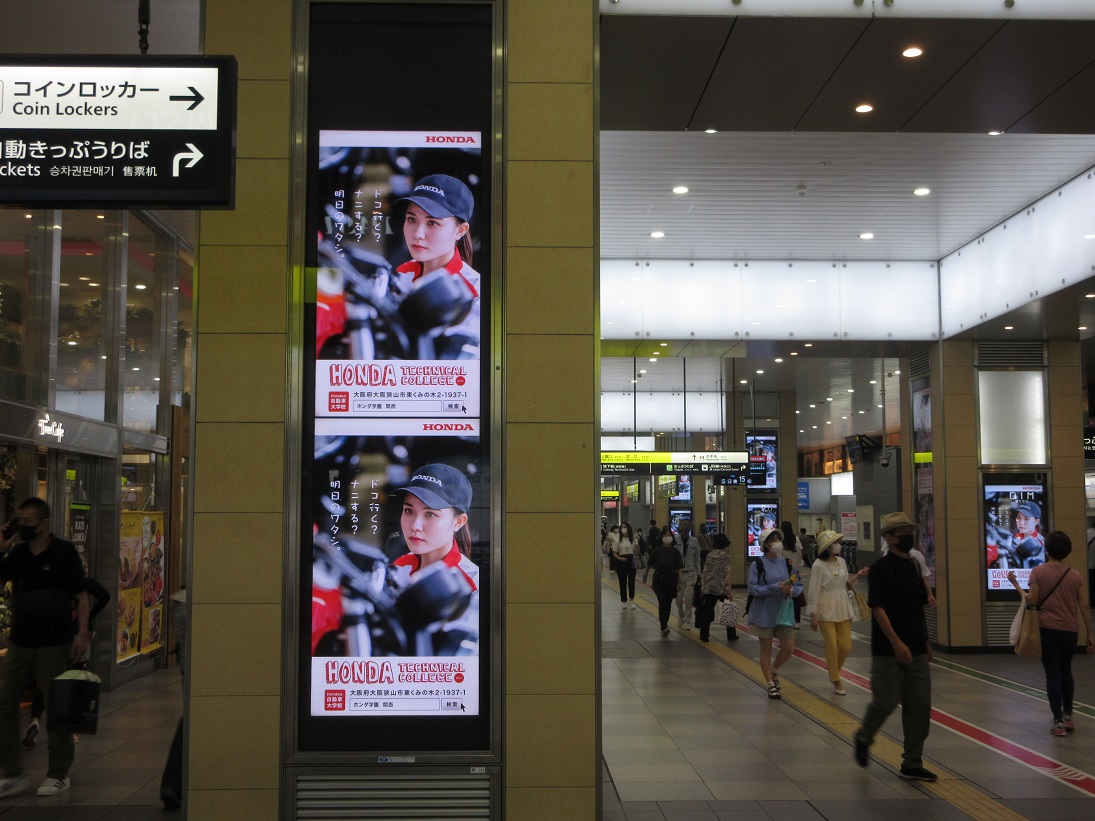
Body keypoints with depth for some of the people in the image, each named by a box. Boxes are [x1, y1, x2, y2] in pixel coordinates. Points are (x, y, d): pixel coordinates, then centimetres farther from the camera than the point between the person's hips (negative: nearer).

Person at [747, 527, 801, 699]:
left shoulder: (786, 563, 5)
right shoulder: (758, 564, -8)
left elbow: (799, 585, 9)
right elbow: (753, 588, -14)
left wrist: (792, 590, -13)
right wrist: (775, 587, -23)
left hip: (784, 611, 4)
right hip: (764, 612, -4)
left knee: (788, 648, 2)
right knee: (766, 649, 6)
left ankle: (773, 670, 31)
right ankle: (770, 684, 19)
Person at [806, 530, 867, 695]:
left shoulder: (842, 562, 6)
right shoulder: (819, 566, -12)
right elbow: (814, 591, -11)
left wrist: (857, 577, 0)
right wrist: (813, 616, -11)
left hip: (842, 608, 6)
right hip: (826, 610, -5)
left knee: (846, 646, 4)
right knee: (831, 646, 0)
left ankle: (832, 667, 31)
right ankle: (837, 681, 14)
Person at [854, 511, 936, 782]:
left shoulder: (912, 567, 12)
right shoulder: (880, 569, -11)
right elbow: (878, 608, -17)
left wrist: (925, 642, 19)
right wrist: (896, 643, -23)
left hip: (915, 650, 7)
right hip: (888, 650, -7)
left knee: (920, 706, 6)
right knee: (886, 701, -4)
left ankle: (912, 763, 15)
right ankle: (863, 738, 25)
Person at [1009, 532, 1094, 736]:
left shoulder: (1038, 572, -6)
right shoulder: (1075, 575, 2)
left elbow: (1032, 600, -12)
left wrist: (1015, 583, 1)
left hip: (1047, 629, -3)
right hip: (1069, 630, 3)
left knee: (1053, 675, 1)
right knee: (1066, 672, 21)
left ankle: (1058, 722, -3)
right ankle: (1067, 716, 27)